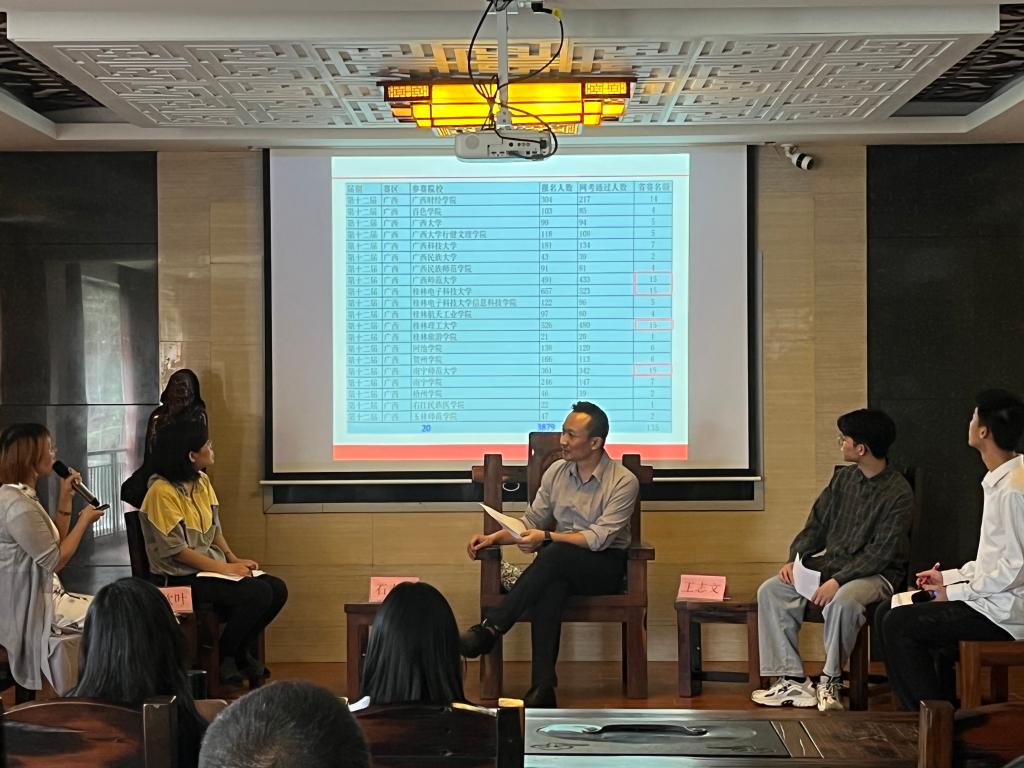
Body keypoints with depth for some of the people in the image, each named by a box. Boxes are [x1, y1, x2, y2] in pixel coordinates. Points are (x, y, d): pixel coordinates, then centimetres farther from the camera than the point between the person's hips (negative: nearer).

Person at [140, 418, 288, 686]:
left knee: (277, 589, -8)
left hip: (212, 568, 8)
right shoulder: (162, 492, -17)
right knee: (258, 593, -25)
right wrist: (224, 568, -19)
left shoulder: (202, 482, 8)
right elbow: (175, 550, -18)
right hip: (180, 578, -8)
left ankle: (242, 652, 12)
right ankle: (223, 658, -4)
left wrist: (233, 559, -1)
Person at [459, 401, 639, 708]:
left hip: (605, 565, -4)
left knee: (555, 554, -36)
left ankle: (488, 630, -34)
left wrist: (546, 538, -27)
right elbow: (532, 521, 12)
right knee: (549, 588, -35)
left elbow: (599, 538, -18)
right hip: (561, 567, 4)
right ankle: (542, 686, -41)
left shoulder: (624, 482, -9)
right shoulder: (556, 472, 8)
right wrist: (494, 537, -5)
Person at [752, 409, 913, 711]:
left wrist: (838, 580, -27)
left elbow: (881, 551, -18)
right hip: (830, 564, 7)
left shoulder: (898, 492, -13)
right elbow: (817, 524, 12)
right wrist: (794, 559, -5)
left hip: (875, 573, -7)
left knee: (842, 602, -39)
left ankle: (831, 680, -17)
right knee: (770, 591, -11)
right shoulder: (843, 477, 9)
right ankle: (792, 679, -14)